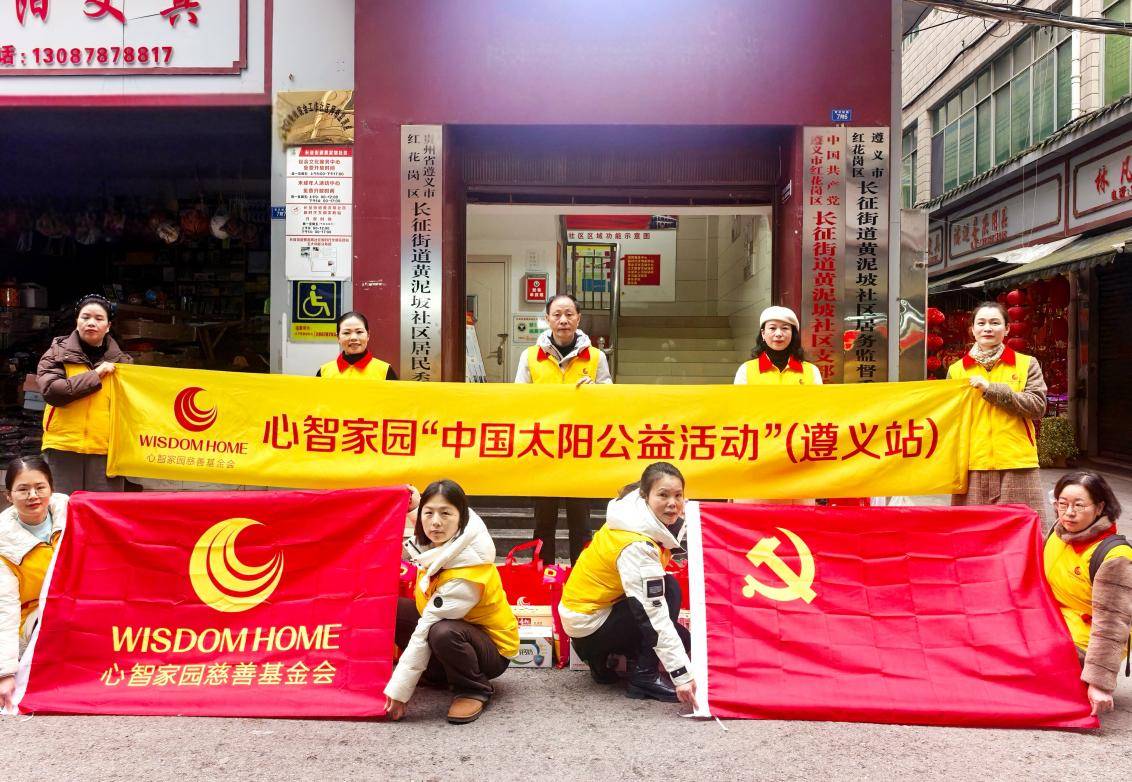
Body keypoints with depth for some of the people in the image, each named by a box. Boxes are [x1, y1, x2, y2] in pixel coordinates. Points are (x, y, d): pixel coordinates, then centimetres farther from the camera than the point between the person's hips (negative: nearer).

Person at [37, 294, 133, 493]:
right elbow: (50, 390, -10)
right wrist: (95, 375, -10)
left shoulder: (120, 360, 11)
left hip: (106, 450, 1)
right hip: (63, 448, -1)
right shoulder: (58, 353, 7)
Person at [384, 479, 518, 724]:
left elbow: (424, 635, -31)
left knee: (442, 632, -39)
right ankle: (438, 672, 8)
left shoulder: (465, 575, -33)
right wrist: (415, 505, 0)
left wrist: (398, 692, -27)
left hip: (493, 650, -8)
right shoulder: (437, 543, -10)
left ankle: (475, 691, -11)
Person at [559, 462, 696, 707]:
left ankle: (600, 657, 12)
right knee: (670, 590, -18)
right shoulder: (635, 545, -29)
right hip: (588, 623, -9)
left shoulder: (640, 515, -5)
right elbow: (653, 613, -31)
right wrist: (682, 674, -30)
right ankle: (644, 678, -10)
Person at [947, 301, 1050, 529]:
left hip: (1016, 463, -1)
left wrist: (991, 389, -10)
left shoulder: (1027, 364, 9)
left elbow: (1038, 406, -4)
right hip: (972, 465, 1)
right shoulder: (957, 369, 12)